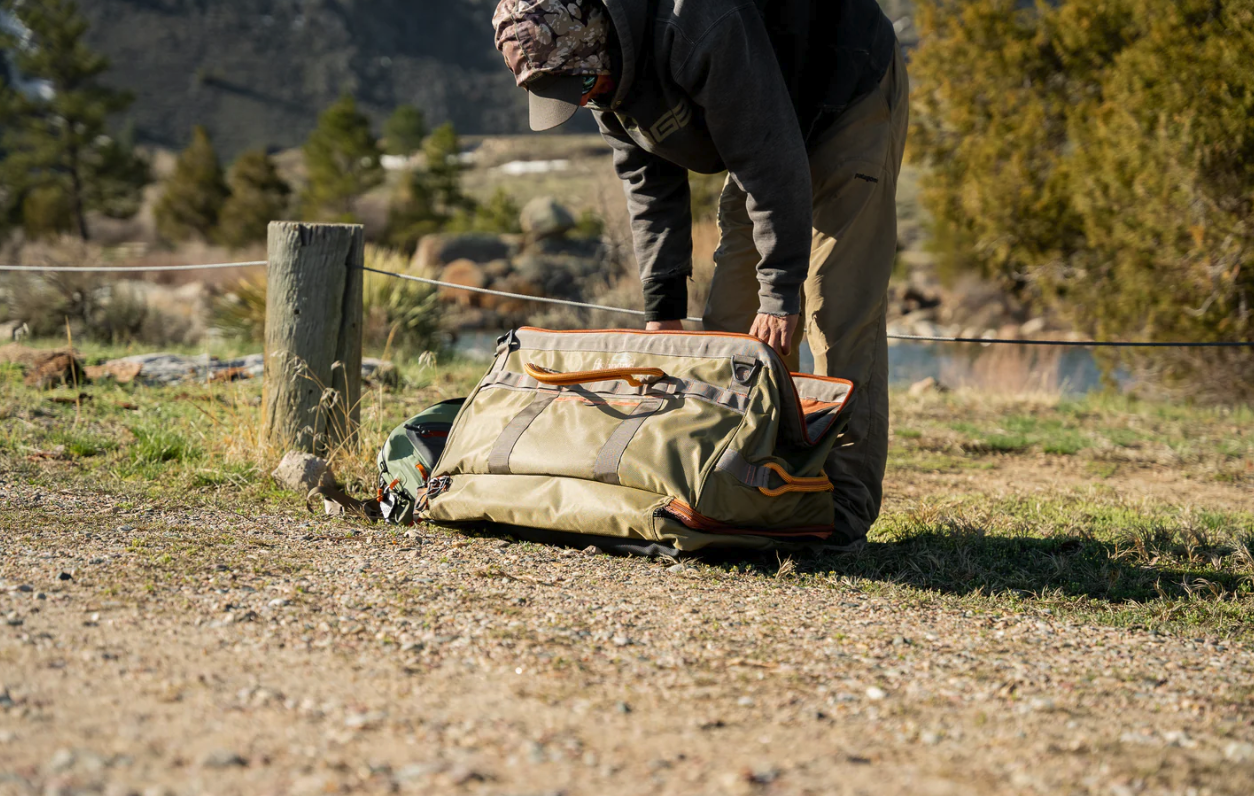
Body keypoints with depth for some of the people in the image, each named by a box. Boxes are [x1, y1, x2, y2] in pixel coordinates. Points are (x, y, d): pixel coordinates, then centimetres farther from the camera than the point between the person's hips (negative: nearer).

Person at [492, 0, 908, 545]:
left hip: (852, 99, -8)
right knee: (732, 313, 1)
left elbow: (770, 159, -35)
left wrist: (780, 292, -32)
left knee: (837, 310, -16)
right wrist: (662, 308, -5)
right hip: (766, 127, 9)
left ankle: (847, 505, -14)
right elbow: (651, 185, 0)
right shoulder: (605, 74, -11)